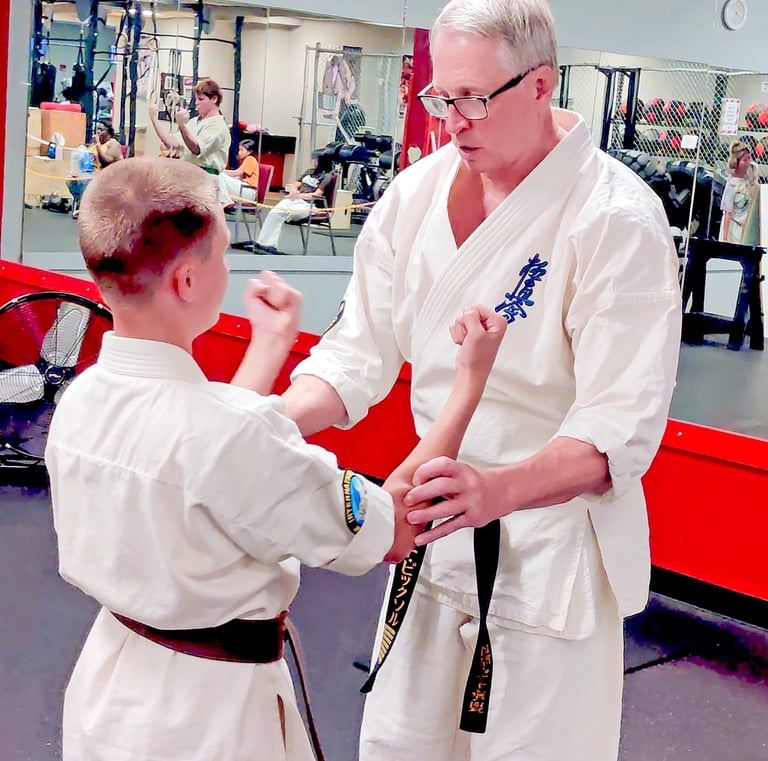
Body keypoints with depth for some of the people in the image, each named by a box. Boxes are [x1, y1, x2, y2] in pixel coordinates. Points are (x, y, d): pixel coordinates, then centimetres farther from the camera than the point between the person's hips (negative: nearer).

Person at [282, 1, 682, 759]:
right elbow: (360, 351, 4)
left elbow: (618, 429, -22)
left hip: (552, 543, -6)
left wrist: (498, 490, -39)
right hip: (441, 523, 6)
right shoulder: (418, 192, -1)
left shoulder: (618, 219, -19)